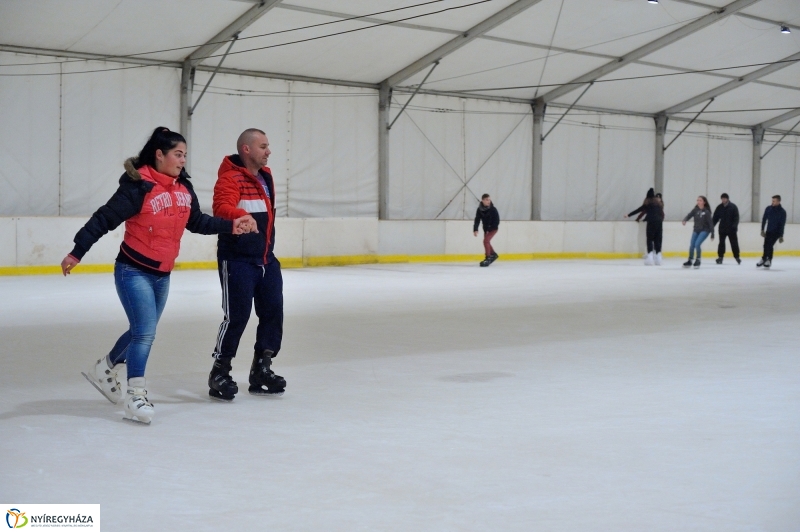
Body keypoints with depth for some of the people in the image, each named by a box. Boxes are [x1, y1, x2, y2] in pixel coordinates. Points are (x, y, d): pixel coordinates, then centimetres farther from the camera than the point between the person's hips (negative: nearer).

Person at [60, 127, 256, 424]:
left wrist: (231, 226, 2)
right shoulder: (139, 187, -19)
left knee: (142, 332, 18)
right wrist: (76, 253, -23)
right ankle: (136, 398, -1)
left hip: (162, 275, 8)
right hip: (134, 272, -7)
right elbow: (104, 219, -19)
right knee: (145, 333, -11)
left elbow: (197, 222, 12)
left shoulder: (183, 188, 2)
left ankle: (104, 370, 40)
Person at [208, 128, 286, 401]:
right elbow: (222, 207, -30)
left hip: (266, 258, 8)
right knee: (237, 316, -8)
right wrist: (240, 216, -50)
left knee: (273, 311, 8)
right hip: (237, 259, -8)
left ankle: (261, 370, 22)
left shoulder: (266, 176, 15)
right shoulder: (230, 177, -12)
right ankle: (219, 372, 7)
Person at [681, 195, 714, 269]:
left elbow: (710, 223, -12)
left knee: (697, 244, -19)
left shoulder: (706, 212, -14)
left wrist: (712, 234, -11)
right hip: (696, 230, 5)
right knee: (691, 245, 2)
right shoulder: (695, 209, -2)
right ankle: (689, 261, 19)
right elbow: (689, 215, -12)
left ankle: (698, 260, -2)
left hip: (704, 230, -5)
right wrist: (684, 220, -35)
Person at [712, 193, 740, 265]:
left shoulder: (733, 207, -3)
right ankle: (720, 257, 5)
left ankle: (737, 257, 12)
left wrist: (734, 225, -21)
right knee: (721, 243, 0)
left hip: (731, 229, -2)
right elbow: (715, 218, 7)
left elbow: (736, 218, -8)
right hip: (722, 228, 2)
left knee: (734, 243, 3)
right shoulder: (719, 207, 5)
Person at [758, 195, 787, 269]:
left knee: (770, 245, -14)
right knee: (766, 245, 6)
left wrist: (781, 236, -9)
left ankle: (768, 260, -1)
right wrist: (762, 230, 2)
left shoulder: (782, 212, -12)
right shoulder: (768, 209, -3)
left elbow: (782, 224, -10)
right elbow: (764, 219, 5)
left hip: (776, 232, -4)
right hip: (768, 231, 4)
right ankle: (764, 259, 22)